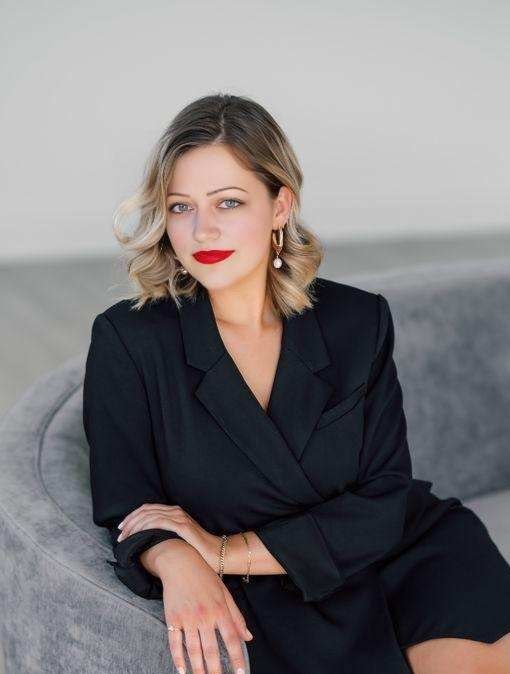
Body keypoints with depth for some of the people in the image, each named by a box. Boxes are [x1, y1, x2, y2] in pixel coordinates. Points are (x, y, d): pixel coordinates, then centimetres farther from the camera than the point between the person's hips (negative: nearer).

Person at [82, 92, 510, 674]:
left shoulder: (358, 320, -1)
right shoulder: (126, 340, -5)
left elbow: (383, 501, -5)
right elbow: (126, 512, -4)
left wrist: (224, 551, -15)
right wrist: (176, 561, -29)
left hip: (396, 556, 3)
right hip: (262, 603, -2)